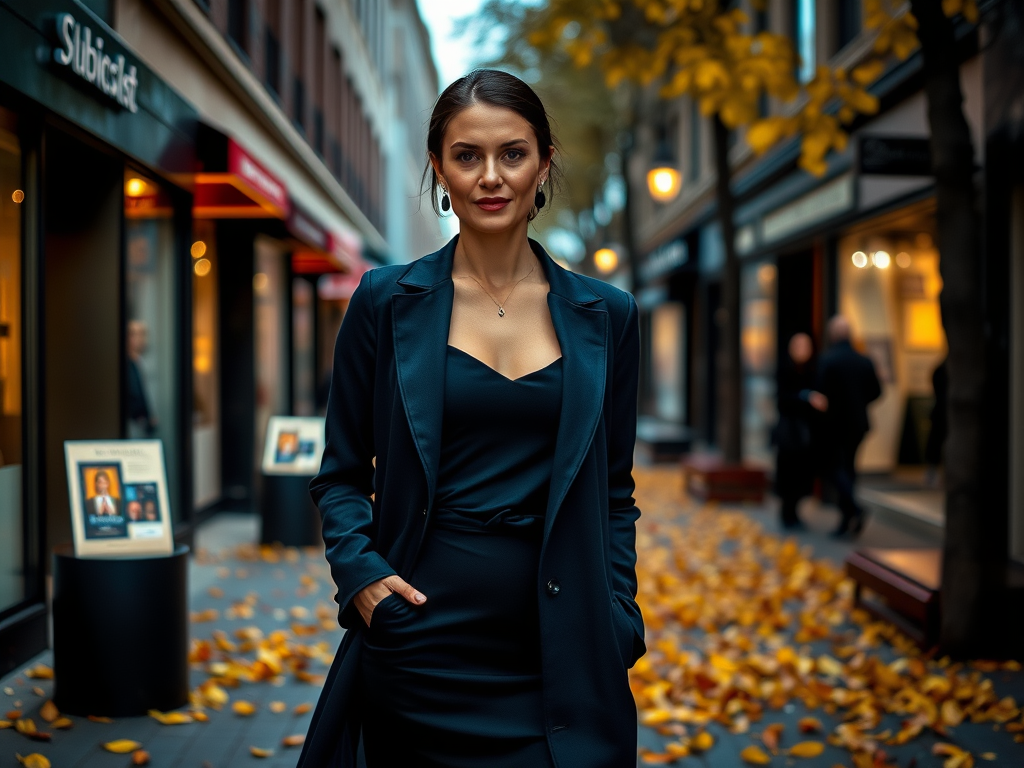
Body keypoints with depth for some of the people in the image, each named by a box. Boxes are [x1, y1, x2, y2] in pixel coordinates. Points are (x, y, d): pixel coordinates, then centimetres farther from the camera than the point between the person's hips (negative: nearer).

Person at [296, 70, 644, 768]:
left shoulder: (604, 316, 5)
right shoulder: (388, 303, 0)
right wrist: (359, 570, -10)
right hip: (421, 645, -1)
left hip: (560, 652, 1)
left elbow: (615, 489, 10)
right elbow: (342, 473, 6)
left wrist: (620, 619, 1)